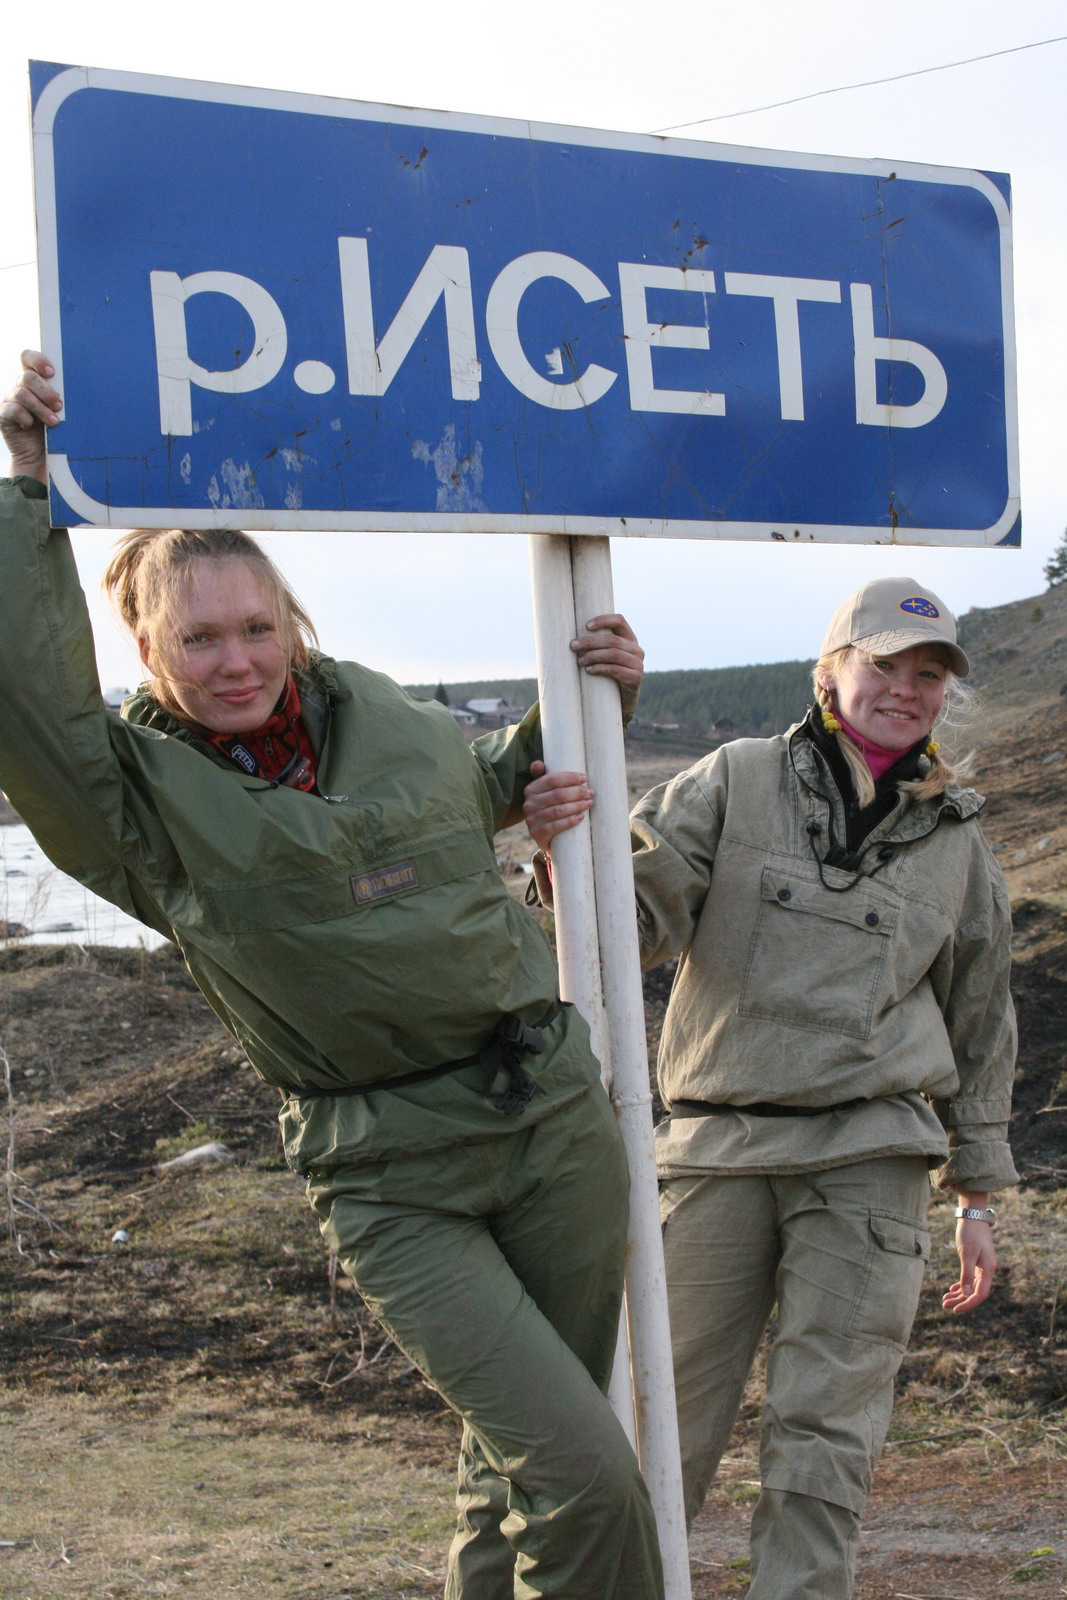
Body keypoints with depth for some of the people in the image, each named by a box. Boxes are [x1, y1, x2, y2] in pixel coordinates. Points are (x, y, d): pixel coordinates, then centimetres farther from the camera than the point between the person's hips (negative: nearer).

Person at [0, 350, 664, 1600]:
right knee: (583, 1476, -13)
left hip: (555, 1117, 5)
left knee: (520, 1461, 15)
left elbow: (494, 787, 27)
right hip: (393, 1183, -4)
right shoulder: (139, 799, -7)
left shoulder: (385, 719, 7)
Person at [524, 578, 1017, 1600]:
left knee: (824, 1430, -3)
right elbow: (640, 911, -5)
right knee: (668, 1420, 3)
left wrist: (976, 1195, 17)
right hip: (717, 1149, -1)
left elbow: (978, 1023, 18)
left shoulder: (955, 841, 11)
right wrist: (568, 848, -27)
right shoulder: (739, 780, 4)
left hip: (868, 1157, 1)